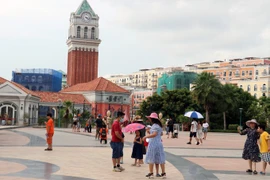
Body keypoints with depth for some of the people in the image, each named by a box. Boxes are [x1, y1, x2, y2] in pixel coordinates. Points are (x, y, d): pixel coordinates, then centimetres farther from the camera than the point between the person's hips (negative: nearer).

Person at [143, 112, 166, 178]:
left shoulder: (155, 125, -16)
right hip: (159, 143, 9)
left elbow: (154, 134, -27)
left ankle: (151, 173, 5)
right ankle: (163, 173, 12)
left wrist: (146, 136, -18)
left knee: (151, 158, 1)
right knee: (160, 158, 10)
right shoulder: (159, 125, 13)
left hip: (153, 143, -9)